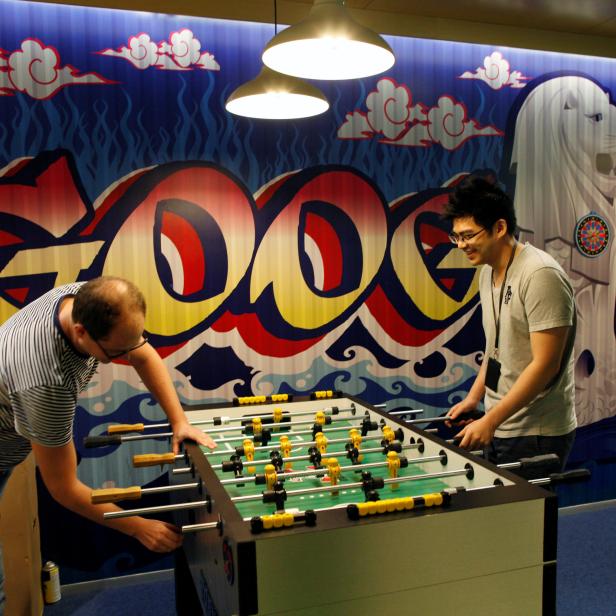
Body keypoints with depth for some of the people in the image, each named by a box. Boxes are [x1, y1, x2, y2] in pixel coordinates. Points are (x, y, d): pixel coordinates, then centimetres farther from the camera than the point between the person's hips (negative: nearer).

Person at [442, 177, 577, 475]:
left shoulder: (541, 275, -19)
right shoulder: (488, 272, 7)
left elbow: (545, 364, -22)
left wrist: (490, 420, -21)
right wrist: (473, 397, 9)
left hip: (535, 436, -8)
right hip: (498, 428, 8)